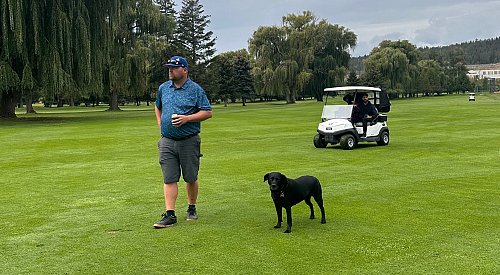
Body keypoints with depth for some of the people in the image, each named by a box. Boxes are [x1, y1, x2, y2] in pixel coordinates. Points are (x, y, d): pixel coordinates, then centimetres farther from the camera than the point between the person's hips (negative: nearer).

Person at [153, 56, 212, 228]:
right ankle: (170, 214, -1)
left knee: (191, 178, 8)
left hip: (189, 141, -3)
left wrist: (187, 118, -17)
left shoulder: (195, 89, -4)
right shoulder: (163, 88, 10)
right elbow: (158, 107, 28)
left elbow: (208, 112, -6)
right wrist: (160, 124, 13)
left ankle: (192, 209, 26)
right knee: (169, 179, -2)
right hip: (167, 141, 3)